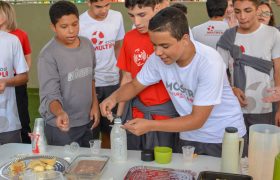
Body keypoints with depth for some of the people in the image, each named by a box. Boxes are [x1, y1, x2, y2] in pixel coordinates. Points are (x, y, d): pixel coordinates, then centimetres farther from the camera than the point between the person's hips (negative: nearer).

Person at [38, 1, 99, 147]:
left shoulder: (87, 45, 0)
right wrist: (60, 113, -40)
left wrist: (95, 105, 6)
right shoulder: (48, 55, -19)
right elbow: (50, 95, -21)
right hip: (61, 127, -6)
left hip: (86, 121, 6)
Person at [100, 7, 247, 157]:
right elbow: (135, 85, 3)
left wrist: (150, 125, -30)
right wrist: (114, 97, -17)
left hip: (225, 137, -4)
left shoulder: (209, 63, -29)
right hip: (190, 136, 4)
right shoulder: (158, 58, -15)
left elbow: (197, 120, -26)